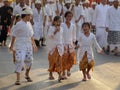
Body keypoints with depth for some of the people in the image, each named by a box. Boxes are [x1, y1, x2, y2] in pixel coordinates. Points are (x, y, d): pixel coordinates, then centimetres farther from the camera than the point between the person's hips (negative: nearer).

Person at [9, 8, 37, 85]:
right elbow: (14, 36, -5)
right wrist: (12, 46, -2)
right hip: (20, 46, -6)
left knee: (29, 61, 12)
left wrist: (34, 44, 22)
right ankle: (18, 79, -9)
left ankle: (27, 75, 37)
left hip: (28, 45, 6)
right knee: (20, 61, -12)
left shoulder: (29, 24, 8)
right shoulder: (18, 25, -11)